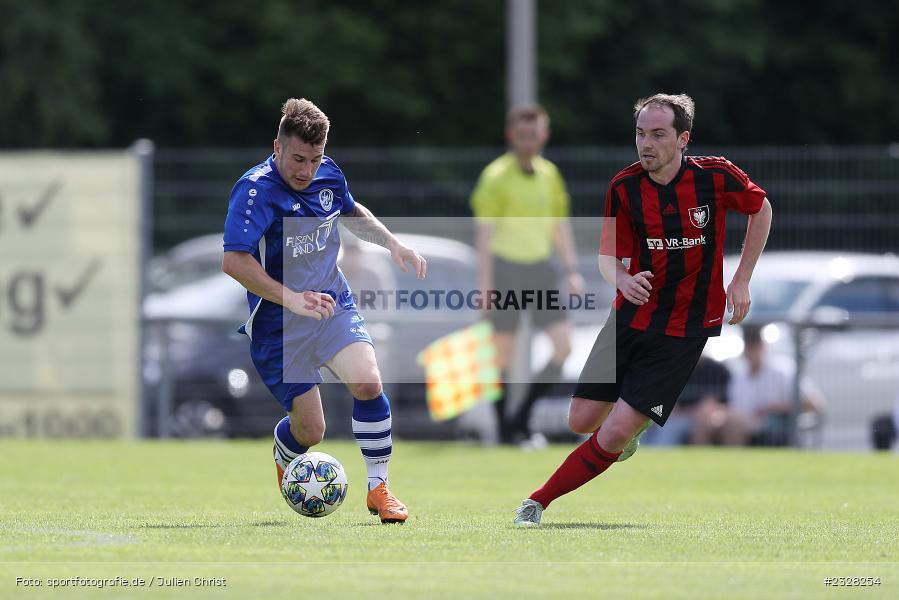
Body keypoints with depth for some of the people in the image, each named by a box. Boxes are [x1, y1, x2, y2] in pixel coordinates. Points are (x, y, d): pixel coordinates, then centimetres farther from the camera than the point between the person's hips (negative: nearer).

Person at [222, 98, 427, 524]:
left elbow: (352, 213, 25)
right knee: (310, 431, -1)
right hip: (280, 325, -4)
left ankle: (378, 488, -6)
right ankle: (284, 453, 39)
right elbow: (233, 261, -31)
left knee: (368, 383, -22)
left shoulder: (329, 175, 0)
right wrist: (292, 299, -36)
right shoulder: (255, 190, -21)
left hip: (333, 304, 4)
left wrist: (393, 244, 11)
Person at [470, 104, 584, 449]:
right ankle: (505, 432, 10)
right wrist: (486, 284, -13)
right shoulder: (496, 177, -7)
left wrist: (572, 270, 10)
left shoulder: (549, 174, 10)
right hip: (506, 266, -5)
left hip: (540, 266, 5)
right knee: (503, 353, -1)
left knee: (563, 346, -6)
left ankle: (521, 420, 4)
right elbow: (485, 232, -9)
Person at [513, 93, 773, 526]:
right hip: (631, 317, 3)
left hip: (684, 330, -3)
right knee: (582, 420, 4)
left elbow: (760, 207, 7)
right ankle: (636, 421, 38)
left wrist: (741, 281, 4)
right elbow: (608, 254, 0)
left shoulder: (716, 176, -12)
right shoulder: (625, 187, -7)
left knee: (615, 434, -13)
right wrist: (622, 279, -25)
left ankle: (540, 501, 2)